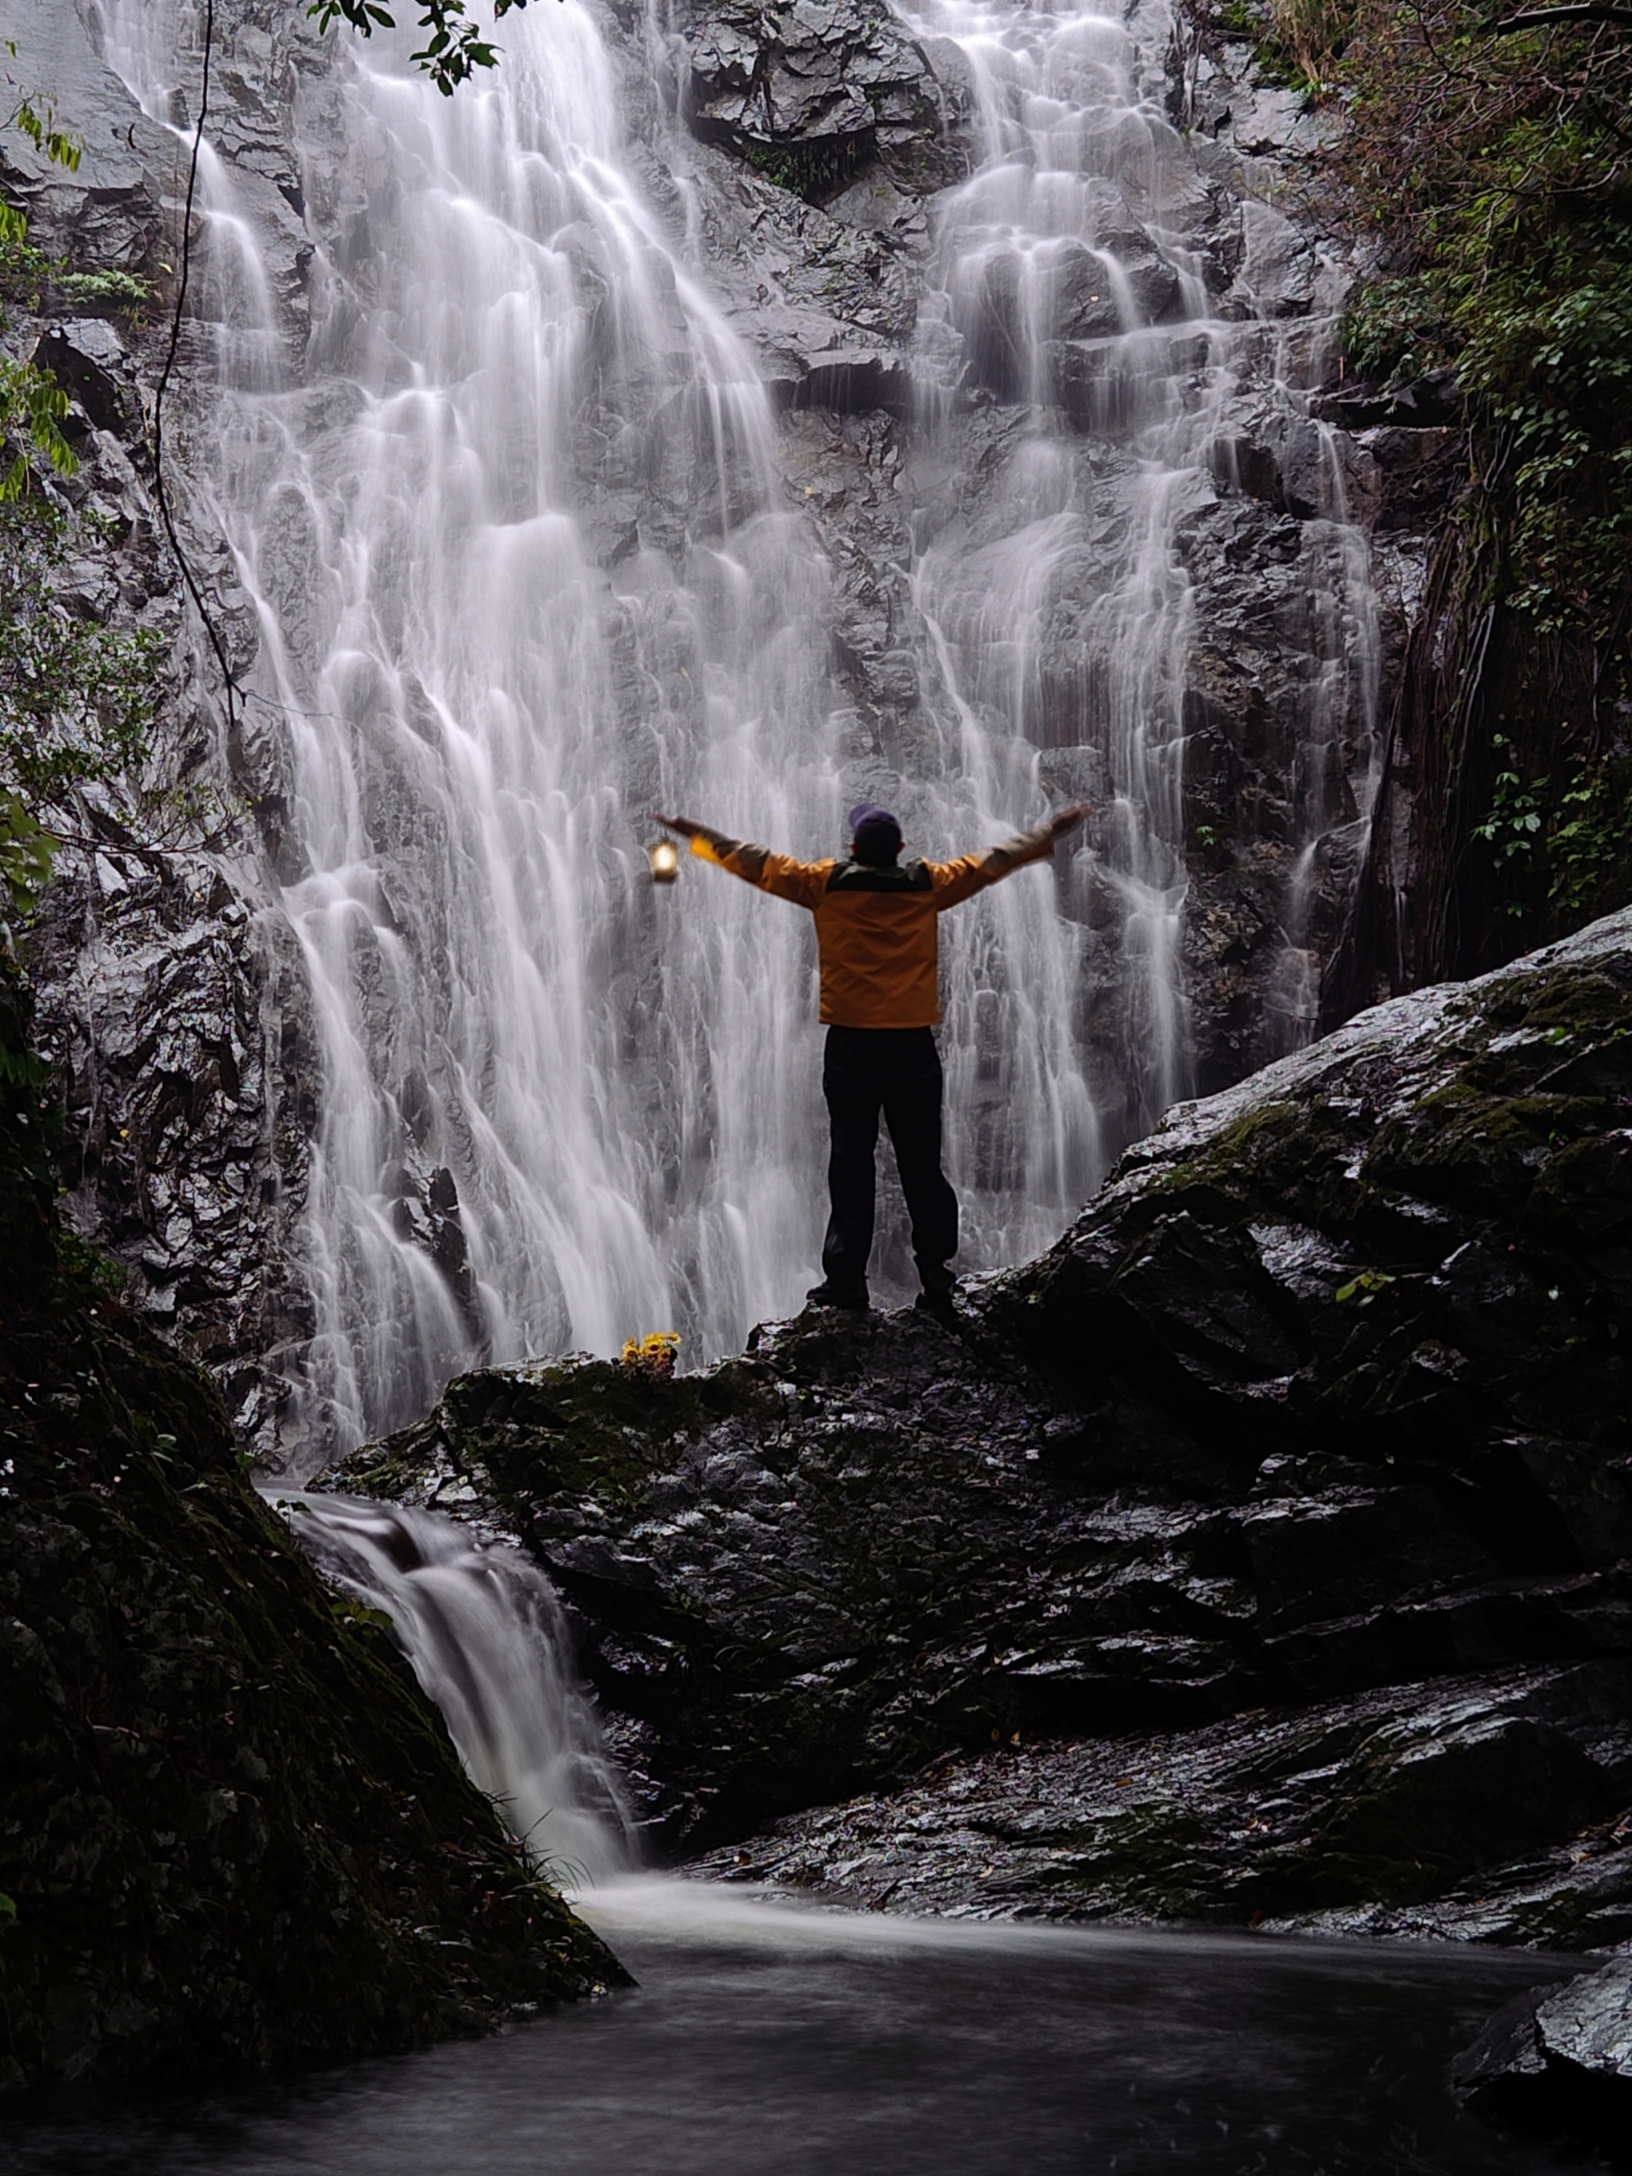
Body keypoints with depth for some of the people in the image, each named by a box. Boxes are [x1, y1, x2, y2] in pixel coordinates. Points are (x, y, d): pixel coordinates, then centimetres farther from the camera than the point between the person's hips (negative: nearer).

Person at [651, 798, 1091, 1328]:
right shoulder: (928, 886, 3)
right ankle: (938, 1280, 2)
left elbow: (755, 862, 8)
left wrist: (691, 832, 20)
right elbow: (992, 861, 15)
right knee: (923, 1166, 4)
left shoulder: (827, 885, -1)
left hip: (851, 1046, -1)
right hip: (914, 1046, 1)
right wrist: (1053, 832, 29)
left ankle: (845, 1281, -2)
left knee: (851, 1166, 1)